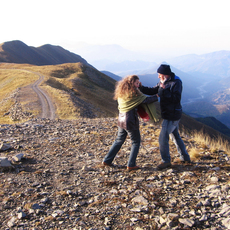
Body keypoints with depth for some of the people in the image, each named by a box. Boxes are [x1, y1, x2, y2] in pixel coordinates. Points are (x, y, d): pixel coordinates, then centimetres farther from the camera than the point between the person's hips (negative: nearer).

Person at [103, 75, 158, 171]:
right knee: (136, 142, 8)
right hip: (130, 121, -7)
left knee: (119, 140, 21)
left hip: (121, 119, 7)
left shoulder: (121, 92, 9)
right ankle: (131, 165, 8)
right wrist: (158, 96, -3)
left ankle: (107, 160, 22)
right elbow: (146, 100, -16)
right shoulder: (133, 93, -13)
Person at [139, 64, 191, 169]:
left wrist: (164, 91, -30)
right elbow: (152, 91, 6)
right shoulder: (163, 83, 8)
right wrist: (141, 88, -7)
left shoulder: (176, 83, -18)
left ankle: (166, 161, 6)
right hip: (168, 114, 10)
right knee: (175, 135, 20)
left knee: (163, 138, -7)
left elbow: (176, 98, -27)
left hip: (172, 115, -10)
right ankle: (185, 157, 33)